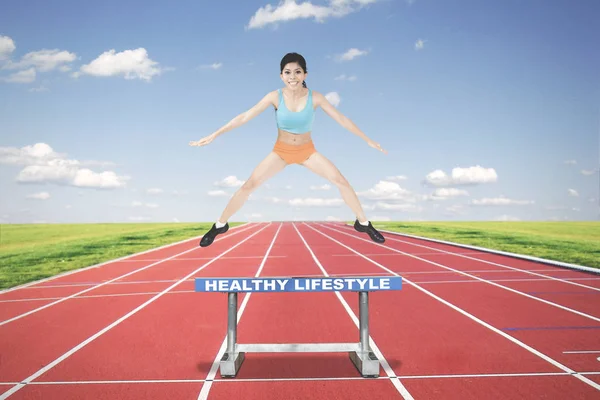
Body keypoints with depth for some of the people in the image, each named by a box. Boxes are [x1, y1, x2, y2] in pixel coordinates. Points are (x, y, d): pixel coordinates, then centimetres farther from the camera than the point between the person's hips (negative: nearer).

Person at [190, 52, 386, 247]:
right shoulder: (275, 96, -18)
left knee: (341, 181, -12)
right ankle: (220, 225, 8)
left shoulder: (315, 97, -18)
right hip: (281, 151, 0)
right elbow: (244, 117, -16)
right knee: (248, 186, -11)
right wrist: (213, 135, -17)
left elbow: (342, 119, -10)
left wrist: (367, 140, -7)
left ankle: (363, 223, 8)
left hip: (307, 151, 0)